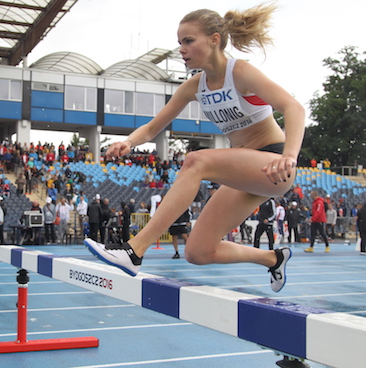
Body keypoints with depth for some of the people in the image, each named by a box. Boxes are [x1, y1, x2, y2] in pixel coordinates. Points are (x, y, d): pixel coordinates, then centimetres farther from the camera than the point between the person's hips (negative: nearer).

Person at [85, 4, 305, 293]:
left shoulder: (240, 72, -15)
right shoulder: (194, 86, 4)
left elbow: (294, 108, -29)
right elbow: (153, 127, 7)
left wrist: (289, 157, -46)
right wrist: (129, 143, -16)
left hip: (272, 166, -7)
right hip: (244, 172, 7)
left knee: (197, 161, -33)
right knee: (198, 253, -2)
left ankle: (135, 250, -34)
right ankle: (273, 258, 22)